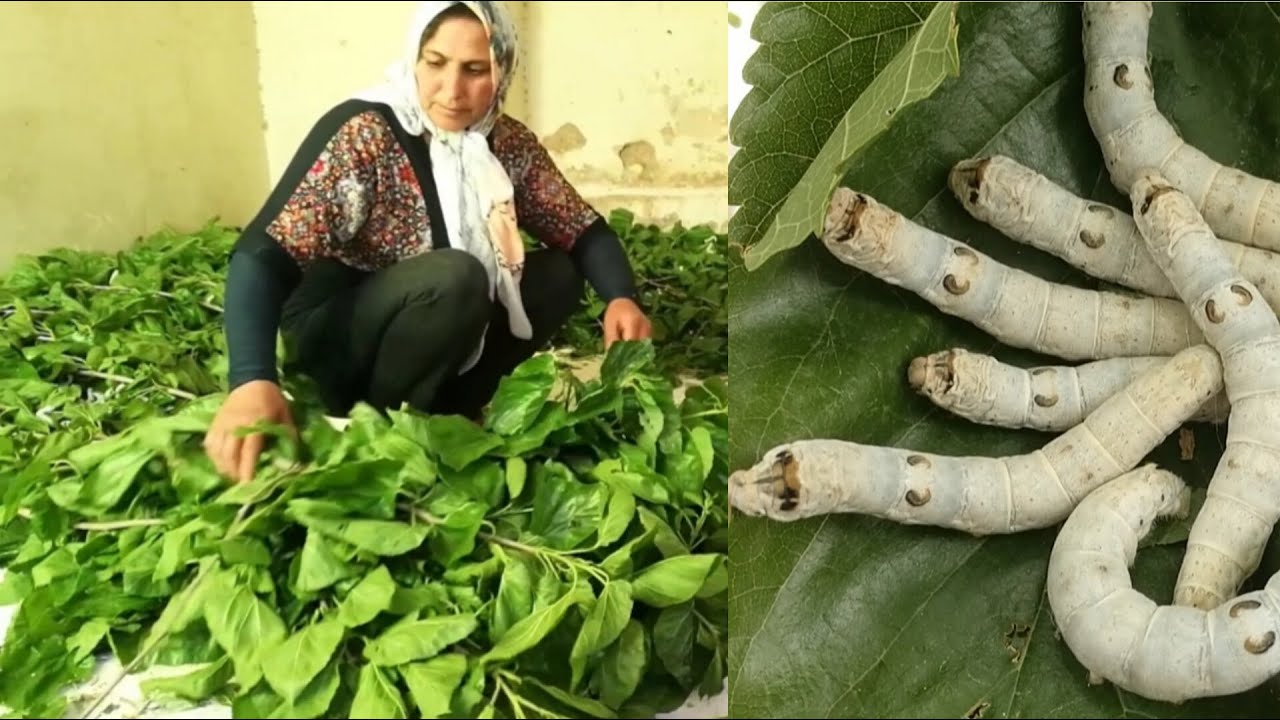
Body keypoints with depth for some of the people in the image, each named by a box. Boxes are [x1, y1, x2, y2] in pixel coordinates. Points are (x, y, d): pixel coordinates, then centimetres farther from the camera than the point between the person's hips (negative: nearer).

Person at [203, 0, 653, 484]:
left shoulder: (508, 144, -6)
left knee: (559, 275, -7)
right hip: (332, 338, -6)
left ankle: (444, 409, -5)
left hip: (428, 331, 6)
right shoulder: (364, 132, -22)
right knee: (455, 277, -31)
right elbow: (262, 254, -30)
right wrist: (252, 381, -46)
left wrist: (621, 297, -21)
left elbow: (581, 229, 1)